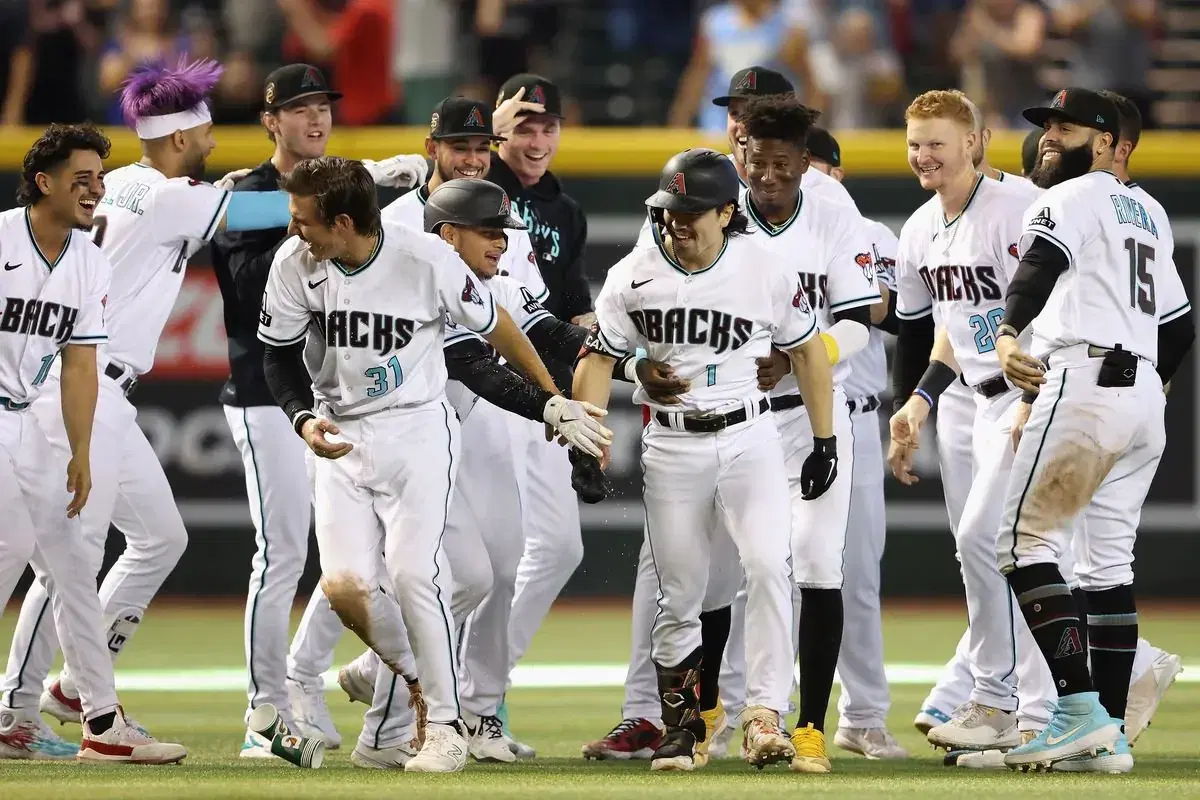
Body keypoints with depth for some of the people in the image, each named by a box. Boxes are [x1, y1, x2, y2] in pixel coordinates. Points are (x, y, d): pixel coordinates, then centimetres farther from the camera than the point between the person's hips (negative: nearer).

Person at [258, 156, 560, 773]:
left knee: (413, 572, -14)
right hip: (339, 438, 3)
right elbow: (279, 353, 3)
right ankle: (403, 666, 21)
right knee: (344, 584, -9)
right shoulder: (295, 264, -11)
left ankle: (446, 726, -2)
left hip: (417, 429, -3)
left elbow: (493, 327, -3)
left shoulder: (427, 261, -19)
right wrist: (303, 418, -15)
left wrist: (552, 396, 9)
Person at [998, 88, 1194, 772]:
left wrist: (1009, 333, -26)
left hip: (1084, 385, -9)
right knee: (1109, 562, 9)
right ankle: (1110, 737, 6)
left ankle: (1081, 709, -20)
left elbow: (1042, 262, -20)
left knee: (1027, 547, -8)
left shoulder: (1069, 199, 0)